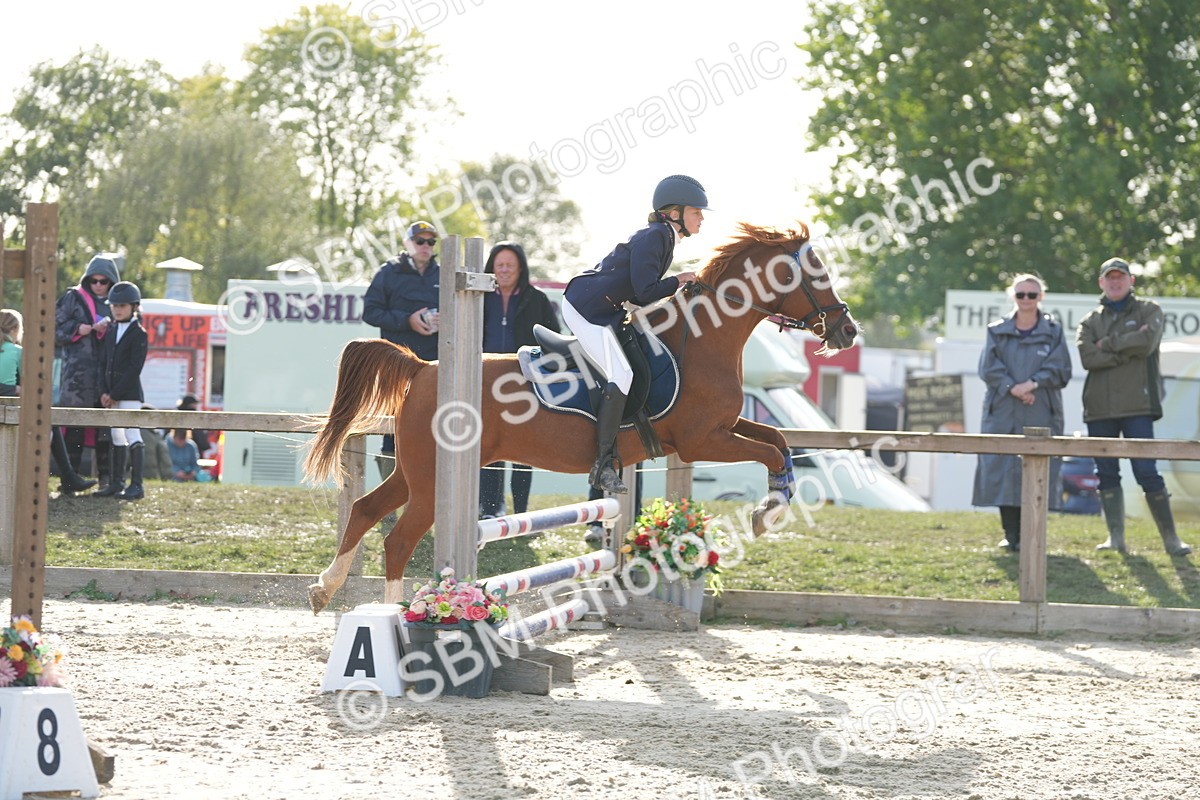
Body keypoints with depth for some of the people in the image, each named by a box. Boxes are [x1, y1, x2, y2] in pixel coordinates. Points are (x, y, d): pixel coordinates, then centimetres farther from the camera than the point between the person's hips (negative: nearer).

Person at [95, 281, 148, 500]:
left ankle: (137, 485, -11)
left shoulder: (139, 334, -8)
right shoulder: (111, 334, 15)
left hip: (130, 394, -8)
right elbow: (103, 364, 12)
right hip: (112, 395, 8)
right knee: (117, 438, 11)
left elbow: (135, 369, -14)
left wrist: (115, 394, -16)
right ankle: (117, 482, 16)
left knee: (132, 436, -10)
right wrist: (104, 392, -2)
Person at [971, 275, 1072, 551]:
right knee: (1003, 472, -4)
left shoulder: (1053, 332, 10)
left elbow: (1061, 370, 0)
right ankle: (1010, 534, 2)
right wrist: (1012, 388, -13)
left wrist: (1033, 384, -14)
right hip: (1002, 414, 1)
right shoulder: (997, 331, 12)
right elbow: (988, 367, 1)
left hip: (1041, 414, -1)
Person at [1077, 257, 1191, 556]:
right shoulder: (1090, 321, 14)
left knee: (1146, 472, -8)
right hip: (1099, 408, 3)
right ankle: (1115, 536, 9)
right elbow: (1088, 358, -5)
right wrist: (1128, 349, -10)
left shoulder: (1148, 311, 9)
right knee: (1107, 475, 3)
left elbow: (1147, 342, -12)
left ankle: (1170, 538, -2)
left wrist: (1108, 344, -4)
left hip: (1137, 406, -3)